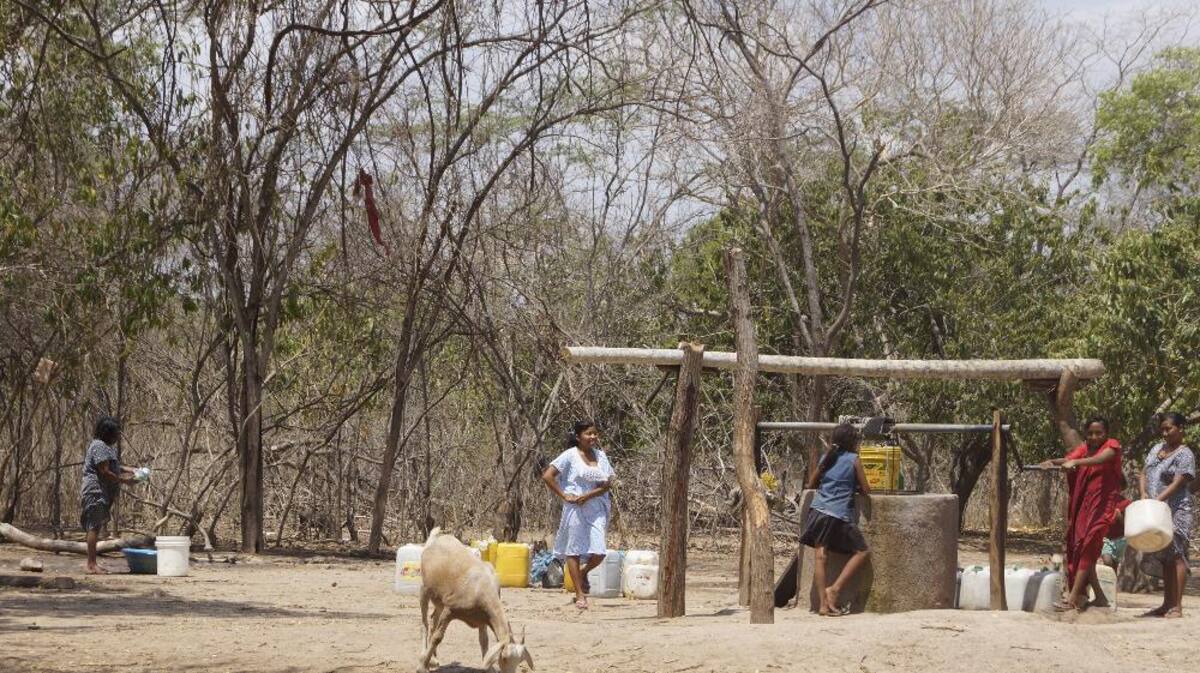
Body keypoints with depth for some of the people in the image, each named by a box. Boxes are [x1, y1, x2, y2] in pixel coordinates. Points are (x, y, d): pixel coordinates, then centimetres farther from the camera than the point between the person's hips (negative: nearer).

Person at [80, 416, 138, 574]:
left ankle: (92, 563, 17)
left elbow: (111, 466, 27)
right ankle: (91, 564, -10)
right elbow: (105, 472, -20)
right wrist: (123, 480, -14)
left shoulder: (106, 446, 17)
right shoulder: (99, 447, -16)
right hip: (96, 491, -11)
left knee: (95, 527, 13)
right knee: (94, 527, -10)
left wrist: (126, 470, 12)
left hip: (102, 493, 11)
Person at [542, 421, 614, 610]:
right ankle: (580, 595, 10)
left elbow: (608, 483, 3)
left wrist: (590, 495, -12)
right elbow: (547, 476, -8)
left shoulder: (600, 456, 9)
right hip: (575, 509, -4)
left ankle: (583, 572, 27)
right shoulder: (570, 456, -4)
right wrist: (564, 496, -10)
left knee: (599, 553, -6)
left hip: (596, 507, 4)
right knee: (574, 551, 3)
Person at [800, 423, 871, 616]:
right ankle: (835, 589, -2)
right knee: (862, 552, 8)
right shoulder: (853, 459, 1)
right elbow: (866, 490, 3)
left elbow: (811, 484, 23)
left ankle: (824, 604, -6)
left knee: (820, 557, -1)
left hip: (818, 511, 5)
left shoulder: (826, 458, 14)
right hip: (840, 515, -5)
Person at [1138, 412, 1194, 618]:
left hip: (1175, 511, -7)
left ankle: (1177, 606, -12)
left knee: (1175, 556, -10)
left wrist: (1157, 500, -25)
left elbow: (1177, 484, -16)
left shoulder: (1185, 455, -7)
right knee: (1164, 558, 10)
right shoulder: (1157, 449, 15)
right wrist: (1144, 494, -3)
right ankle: (1167, 604, 15)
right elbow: (1144, 474, 16)